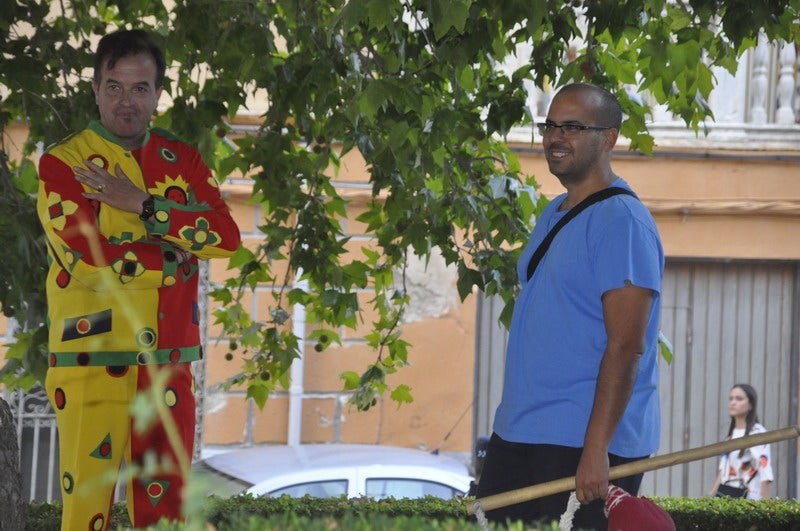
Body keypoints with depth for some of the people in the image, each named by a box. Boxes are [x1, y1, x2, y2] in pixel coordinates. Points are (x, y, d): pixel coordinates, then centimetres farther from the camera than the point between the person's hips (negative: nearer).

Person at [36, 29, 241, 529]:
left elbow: (226, 236, -3)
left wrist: (142, 205, -11)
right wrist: (178, 250, -3)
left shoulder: (182, 161, 13)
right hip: (93, 366, -4)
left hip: (168, 367, 4)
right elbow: (89, 258, -13)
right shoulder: (62, 164, -1)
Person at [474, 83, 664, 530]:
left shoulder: (622, 220, -12)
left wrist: (596, 449, -25)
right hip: (518, 434, 9)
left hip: (587, 443, -9)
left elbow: (626, 347, -19)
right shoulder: (553, 215, 17)